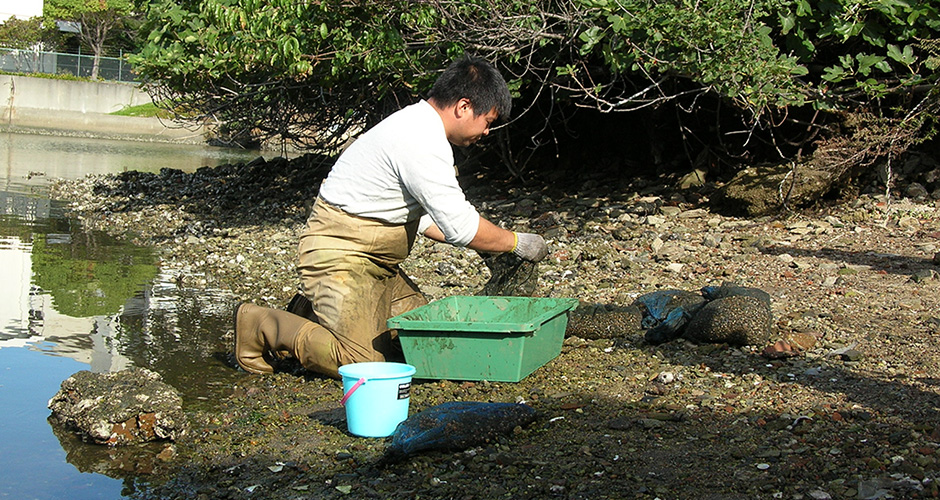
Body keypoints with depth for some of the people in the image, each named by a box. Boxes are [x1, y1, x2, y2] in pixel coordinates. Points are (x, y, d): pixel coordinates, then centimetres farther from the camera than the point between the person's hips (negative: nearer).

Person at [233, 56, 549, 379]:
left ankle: (318, 316, 18)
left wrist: (488, 245, 13)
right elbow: (460, 226, -21)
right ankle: (261, 325, 1)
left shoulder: (419, 125, 12)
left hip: (377, 264, 11)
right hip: (339, 257, -11)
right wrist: (516, 242, -6)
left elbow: (422, 216, 20)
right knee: (364, 363, -17)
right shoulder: (422, 142, -21)